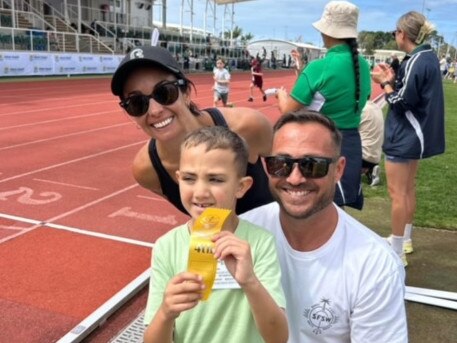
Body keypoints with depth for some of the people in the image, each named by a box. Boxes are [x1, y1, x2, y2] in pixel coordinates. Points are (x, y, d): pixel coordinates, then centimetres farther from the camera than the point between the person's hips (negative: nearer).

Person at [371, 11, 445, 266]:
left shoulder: (416, 61, -20)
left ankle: (398, 252, 5)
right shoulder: (429, 57, 9)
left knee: (397, 193, -3)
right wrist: (393, 80, 1)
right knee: (408, 188, 19)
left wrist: (386, 84, -6)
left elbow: (402, 101, -20)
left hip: (405, 137, -10)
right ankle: (405, 239, 33)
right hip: (417, 135, 10)